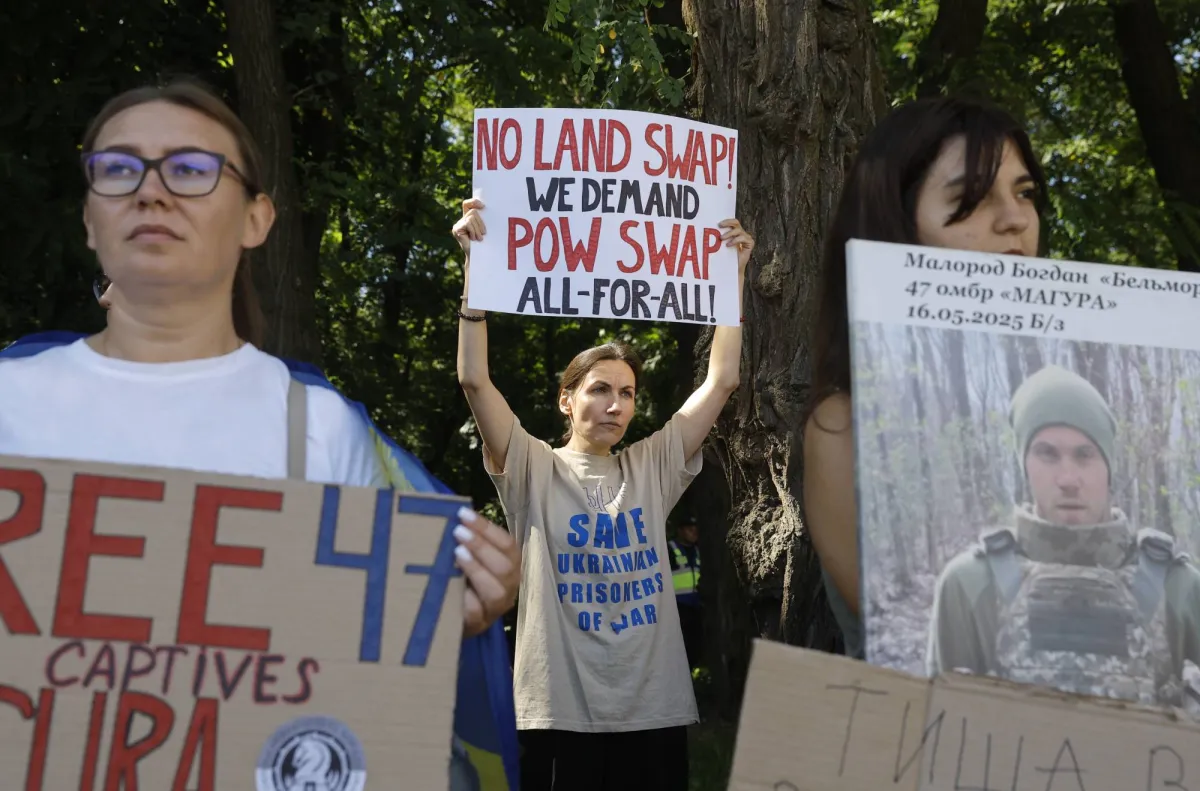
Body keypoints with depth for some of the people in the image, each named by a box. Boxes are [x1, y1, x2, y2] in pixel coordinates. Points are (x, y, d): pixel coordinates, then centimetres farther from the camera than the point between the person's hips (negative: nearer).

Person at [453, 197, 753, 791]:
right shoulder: (534, 470, 0)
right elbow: (475, 380, -12)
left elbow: (721, 381, 6)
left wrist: (734, 272, 3)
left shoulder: (653, 468, 10)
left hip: (655, 710, 3)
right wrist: (476, 263, -17)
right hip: (561, 711, -3)